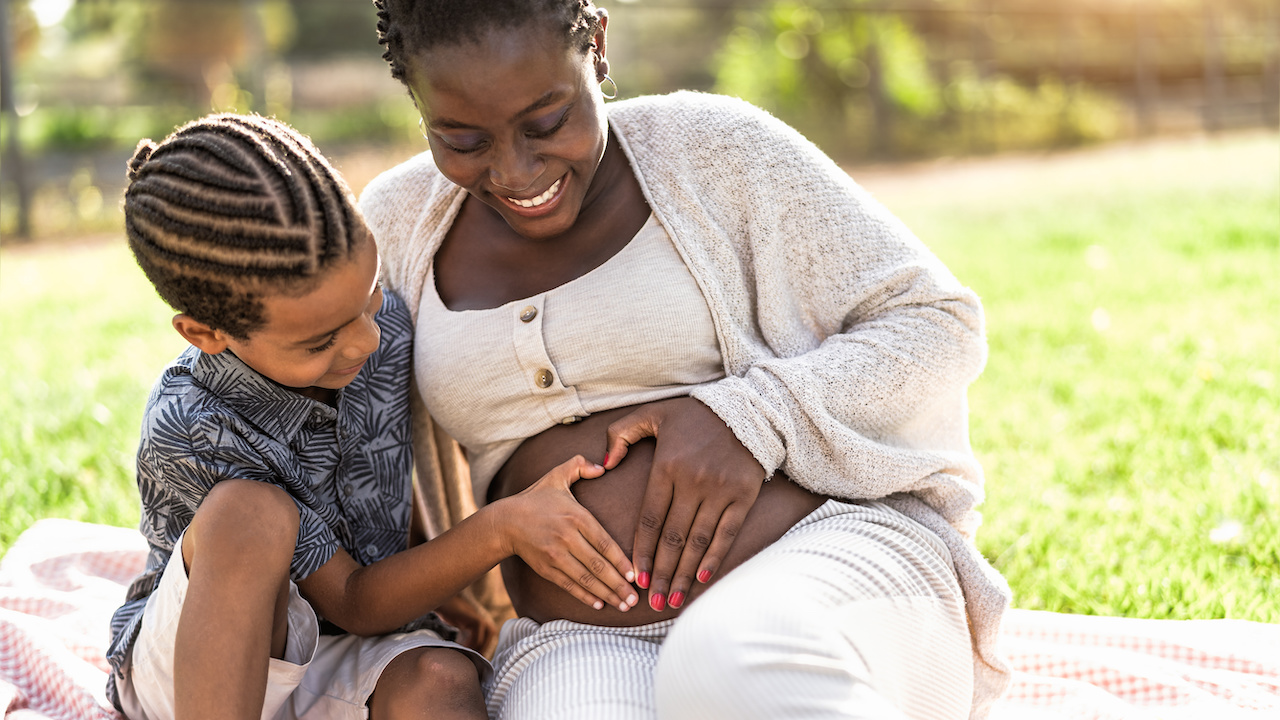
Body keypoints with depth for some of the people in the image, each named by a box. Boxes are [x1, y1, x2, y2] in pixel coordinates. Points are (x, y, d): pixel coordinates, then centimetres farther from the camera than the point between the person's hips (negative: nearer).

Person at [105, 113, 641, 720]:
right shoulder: (187, 436, -28)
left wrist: (450, 586, 9)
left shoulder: (384, 321, -13)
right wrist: (501, 531, -34)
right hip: (188, 664, -4)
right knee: (252, 512, -37)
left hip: (345, 670, 5)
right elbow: (354, 604, -22)